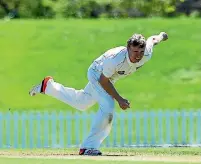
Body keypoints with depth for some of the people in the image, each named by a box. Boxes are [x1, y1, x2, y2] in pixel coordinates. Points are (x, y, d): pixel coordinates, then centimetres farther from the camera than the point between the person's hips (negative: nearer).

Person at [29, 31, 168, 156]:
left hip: (110, 78, 7)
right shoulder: (116, 58, -43)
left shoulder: (146, 55, -30)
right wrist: (119, 99, -30)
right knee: (108, 108, -24)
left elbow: (151, 40, -6)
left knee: (81, 103, 24)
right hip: (97, 75, -7)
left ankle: (48, 86, 42)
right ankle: (88, 147, -13)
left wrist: (161, 37, 16)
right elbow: (103, 80, -28)